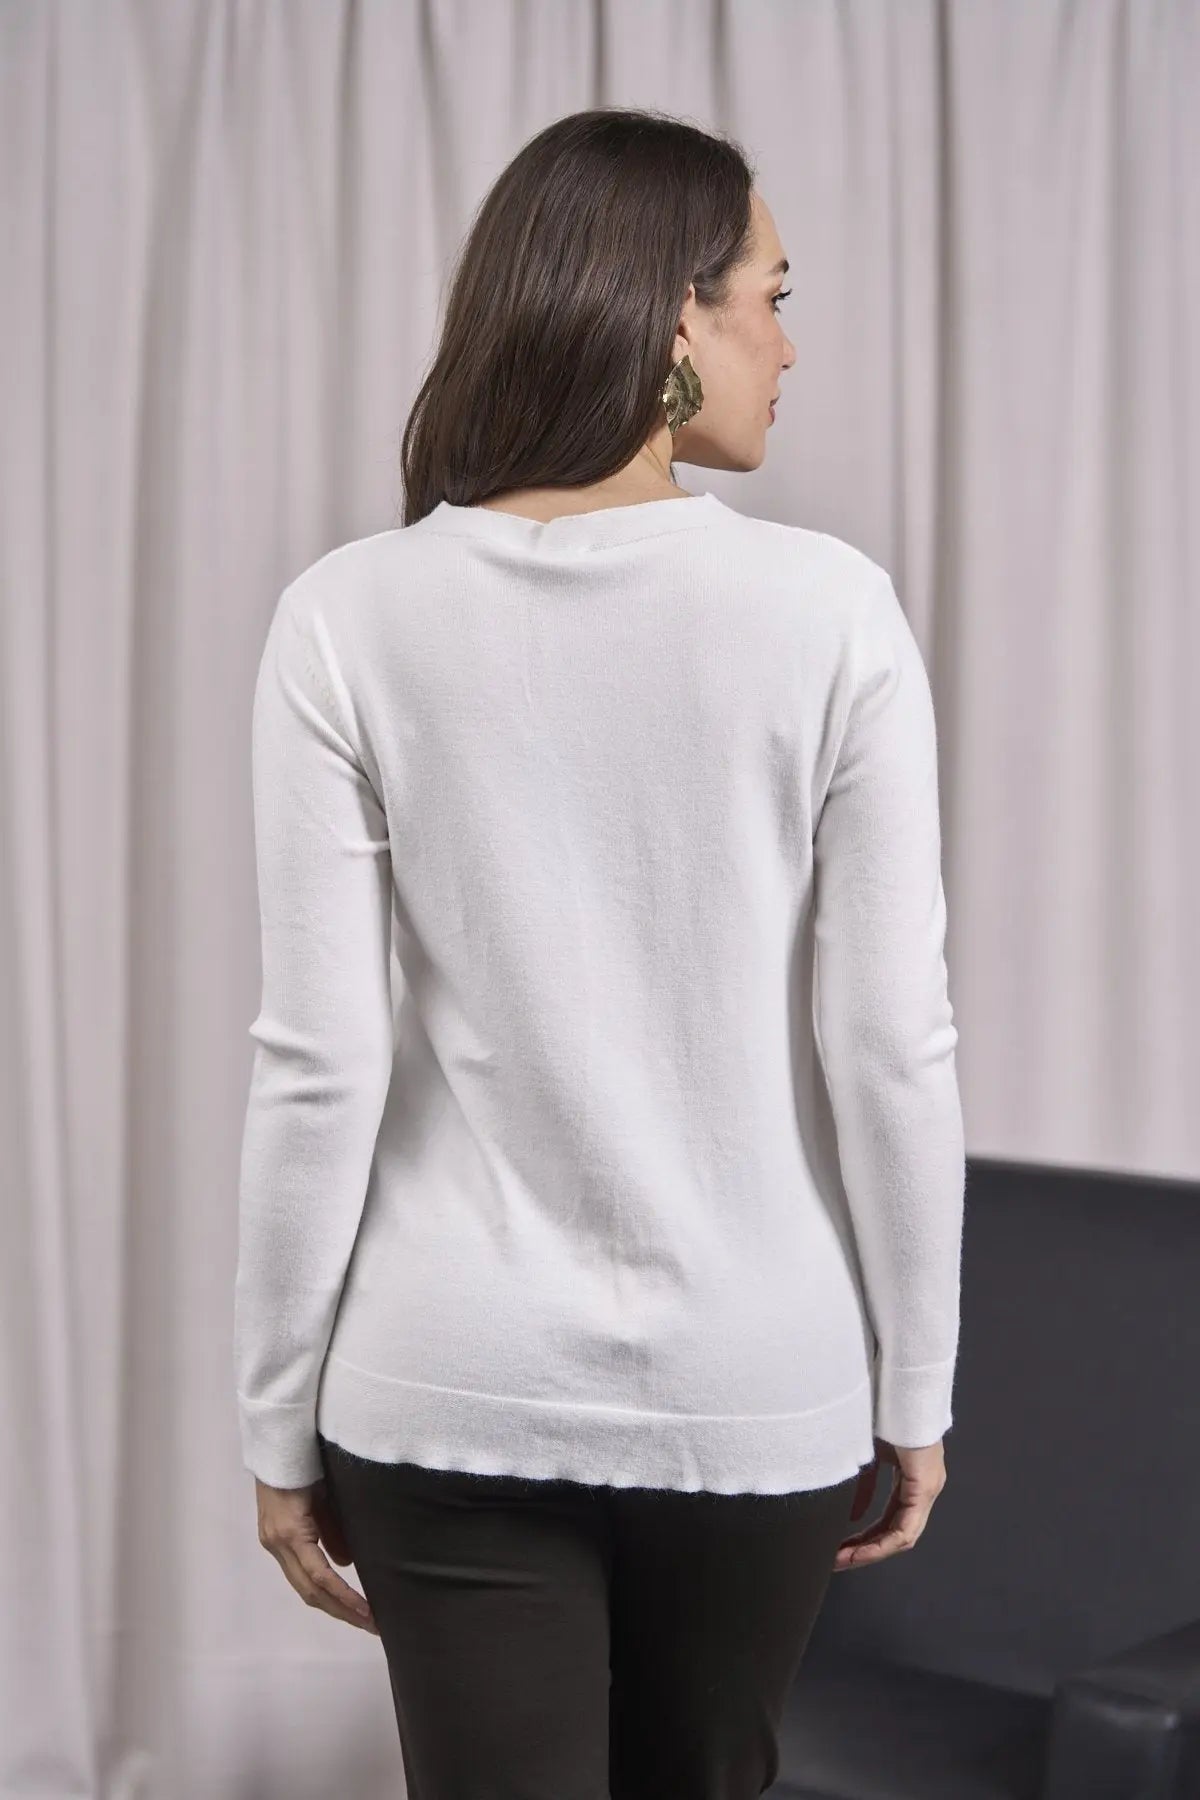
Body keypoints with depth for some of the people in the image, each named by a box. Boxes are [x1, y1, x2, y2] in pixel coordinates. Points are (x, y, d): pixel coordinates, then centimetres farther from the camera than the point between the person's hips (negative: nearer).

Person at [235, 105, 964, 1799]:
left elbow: (321, 1064, -10)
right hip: (758, 1393, 1)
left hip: (455, 1395, -1)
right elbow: (893, 1052, -9)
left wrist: (280, 1416, 2)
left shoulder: (354, 617, -9)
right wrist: (914, 1389, 3)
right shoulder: (825, 608, -11)